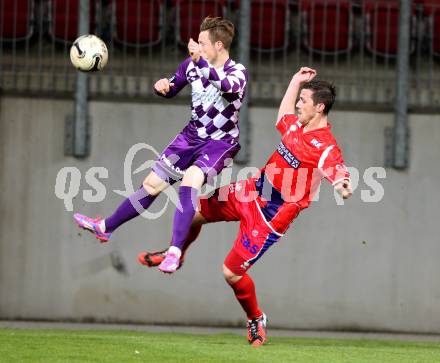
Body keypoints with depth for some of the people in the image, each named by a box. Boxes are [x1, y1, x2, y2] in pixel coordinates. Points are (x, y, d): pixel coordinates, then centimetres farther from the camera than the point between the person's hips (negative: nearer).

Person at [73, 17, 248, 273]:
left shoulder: (237, 72, -20)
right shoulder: (192, 64, -3)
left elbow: (227, 86, -45)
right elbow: (171, 90, 13)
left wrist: (201, 59, -44)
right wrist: (161, 85, -10)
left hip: (220, 143, -6)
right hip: (192, 135, 6)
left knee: (191, 178, -34)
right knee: (152, 184, 10)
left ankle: (176, 250, -37)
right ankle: (106, 227, 30)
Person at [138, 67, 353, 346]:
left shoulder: (325, 147, -23)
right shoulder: (297, 126, 2)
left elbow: (341, 175, -39)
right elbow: (282, 118, 27)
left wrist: (343, 186, -62)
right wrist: (295, 82, 25)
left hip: (271, 216, -8)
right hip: (252, 192, 8)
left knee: (232, 272, -7)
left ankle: (256, 320, 20)